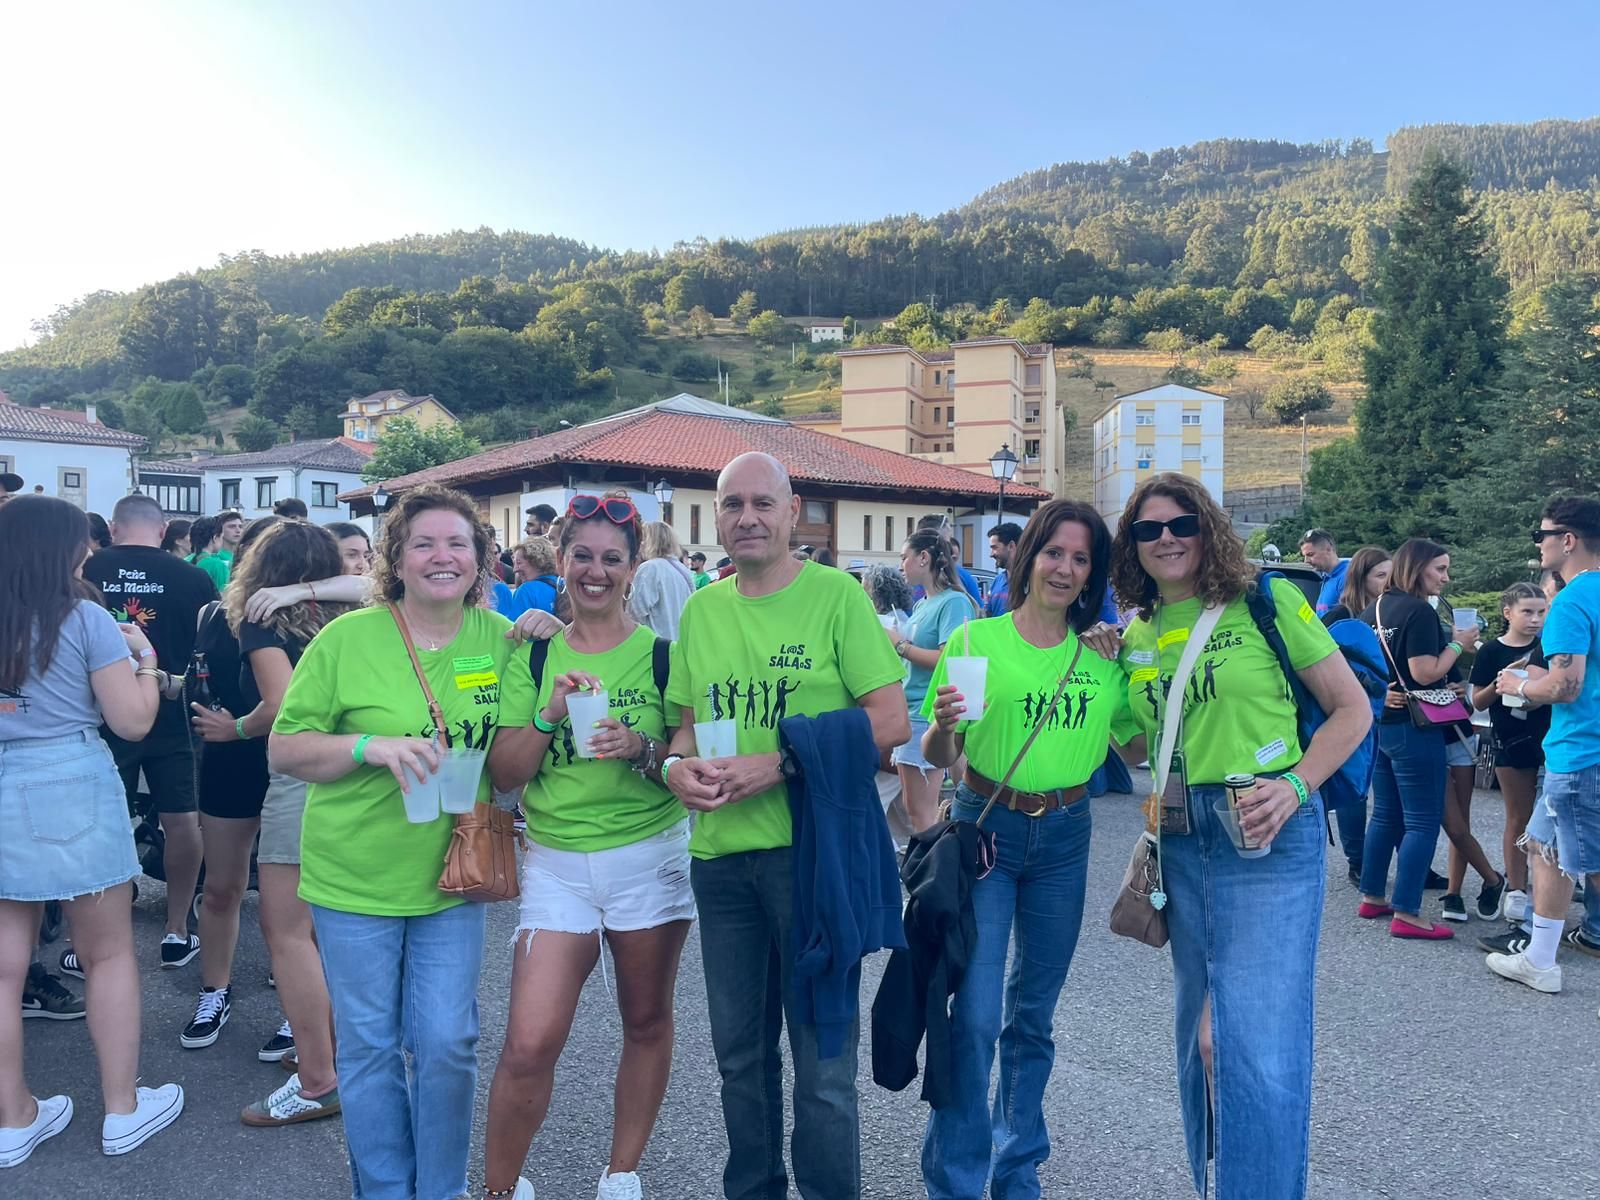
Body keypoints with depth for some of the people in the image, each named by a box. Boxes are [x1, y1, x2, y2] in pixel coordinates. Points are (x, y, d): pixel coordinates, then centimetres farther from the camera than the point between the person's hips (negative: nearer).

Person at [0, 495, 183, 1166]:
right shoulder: (86, 620, -10)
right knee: (109, 955, 10)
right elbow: (132, 721, -9)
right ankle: (123, 1110, 19)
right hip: (73, 795, -4)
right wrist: (145, 657, 5)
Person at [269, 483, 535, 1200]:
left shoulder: (499, 639, -1)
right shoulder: (346, 639, -8)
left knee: (446, 1044, 6)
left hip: (451, 879, 2)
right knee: (368, 1045, 11)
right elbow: (284, 750, -6)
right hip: (354, 879, -1)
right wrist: (370, 746, -21)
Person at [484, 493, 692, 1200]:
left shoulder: (661, 653, 0)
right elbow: (505, 774, 1)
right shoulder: (535, 656, 5)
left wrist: (641, 750, -19)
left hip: (649, 856, 0)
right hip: (557, 862, 1)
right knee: (529, 1043, -6)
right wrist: (550, 712, -14)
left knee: (647, 1022, 11)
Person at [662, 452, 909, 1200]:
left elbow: (892, 723, -12)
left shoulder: (835, 594, -8)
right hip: (719, 854, 5)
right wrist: (676, 765, -7)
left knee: (821, 1058, 8)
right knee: (740, 1052, 19)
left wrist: (779, 763, -19)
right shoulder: (700, 609, 8)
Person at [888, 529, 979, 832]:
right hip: (908, 712, 9)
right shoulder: (921, 604, 15)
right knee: (913, 807, 14)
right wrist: (889, 638, 2)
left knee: (922, 812, -3)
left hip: (929, 715, -9)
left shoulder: (954, 602, -12)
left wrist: (900, 645, -13)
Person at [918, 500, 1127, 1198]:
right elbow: (936, 757, -5)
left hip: (1064, 838, 3)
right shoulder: (976, 640, -6)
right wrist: (941, 724, -26)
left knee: (1033, 1014, 15)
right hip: (985, 829, -3)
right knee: (974, 1016, -7)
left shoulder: (1103, 656, 3)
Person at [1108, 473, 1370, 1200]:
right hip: (1182, 840, 6)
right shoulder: (1137, 636, 8)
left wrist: (1295, 785, -16)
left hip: (1268, 834, -5)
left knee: (1260, 1039, -8)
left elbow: (1352, 709, -3)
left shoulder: (1267, 602, -6)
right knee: (1200, 1025, 18)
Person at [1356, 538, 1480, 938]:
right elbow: (1425, 673, -21)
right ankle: (1406, 914, -2)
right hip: (1413, 728, -8)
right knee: (1423, 821, -2)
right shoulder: (1419, 611, -15)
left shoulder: (1374, 608, 10)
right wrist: (1458, 645, -8)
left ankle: (1372, 898, 21)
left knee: (1385, 815, 16)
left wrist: (1379, 692, 8)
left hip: (1379, 724, 9)